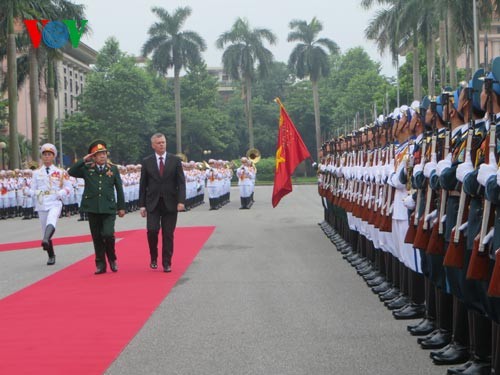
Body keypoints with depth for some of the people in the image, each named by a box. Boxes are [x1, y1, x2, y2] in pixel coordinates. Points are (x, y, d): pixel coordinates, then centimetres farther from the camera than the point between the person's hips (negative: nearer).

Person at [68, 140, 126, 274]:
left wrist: (121, 207, 6)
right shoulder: (87, 169, 4)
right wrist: (83, 160, -11)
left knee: (108, 234, -14)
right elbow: (71, 172, -9)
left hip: (109, 208, -1)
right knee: (97, 237, 6)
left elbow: (119, 188, 7)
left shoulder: (113, 169, 5)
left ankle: (112, 258, 11)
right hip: (92, 208, 1)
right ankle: (100, 264, 15)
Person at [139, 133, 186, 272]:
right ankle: (154, 258, 11)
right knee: (152, 231, -11)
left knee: (168, 235, 2)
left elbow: (181, 182, 0)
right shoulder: (147, 162, 5)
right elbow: (143, 185, 6)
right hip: (153, 203, 0)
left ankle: (167, 263, 10)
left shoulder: (175, 160, 3)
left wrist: (181, 201, -12)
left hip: (170, 203, 0)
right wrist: (142, 205, 1)